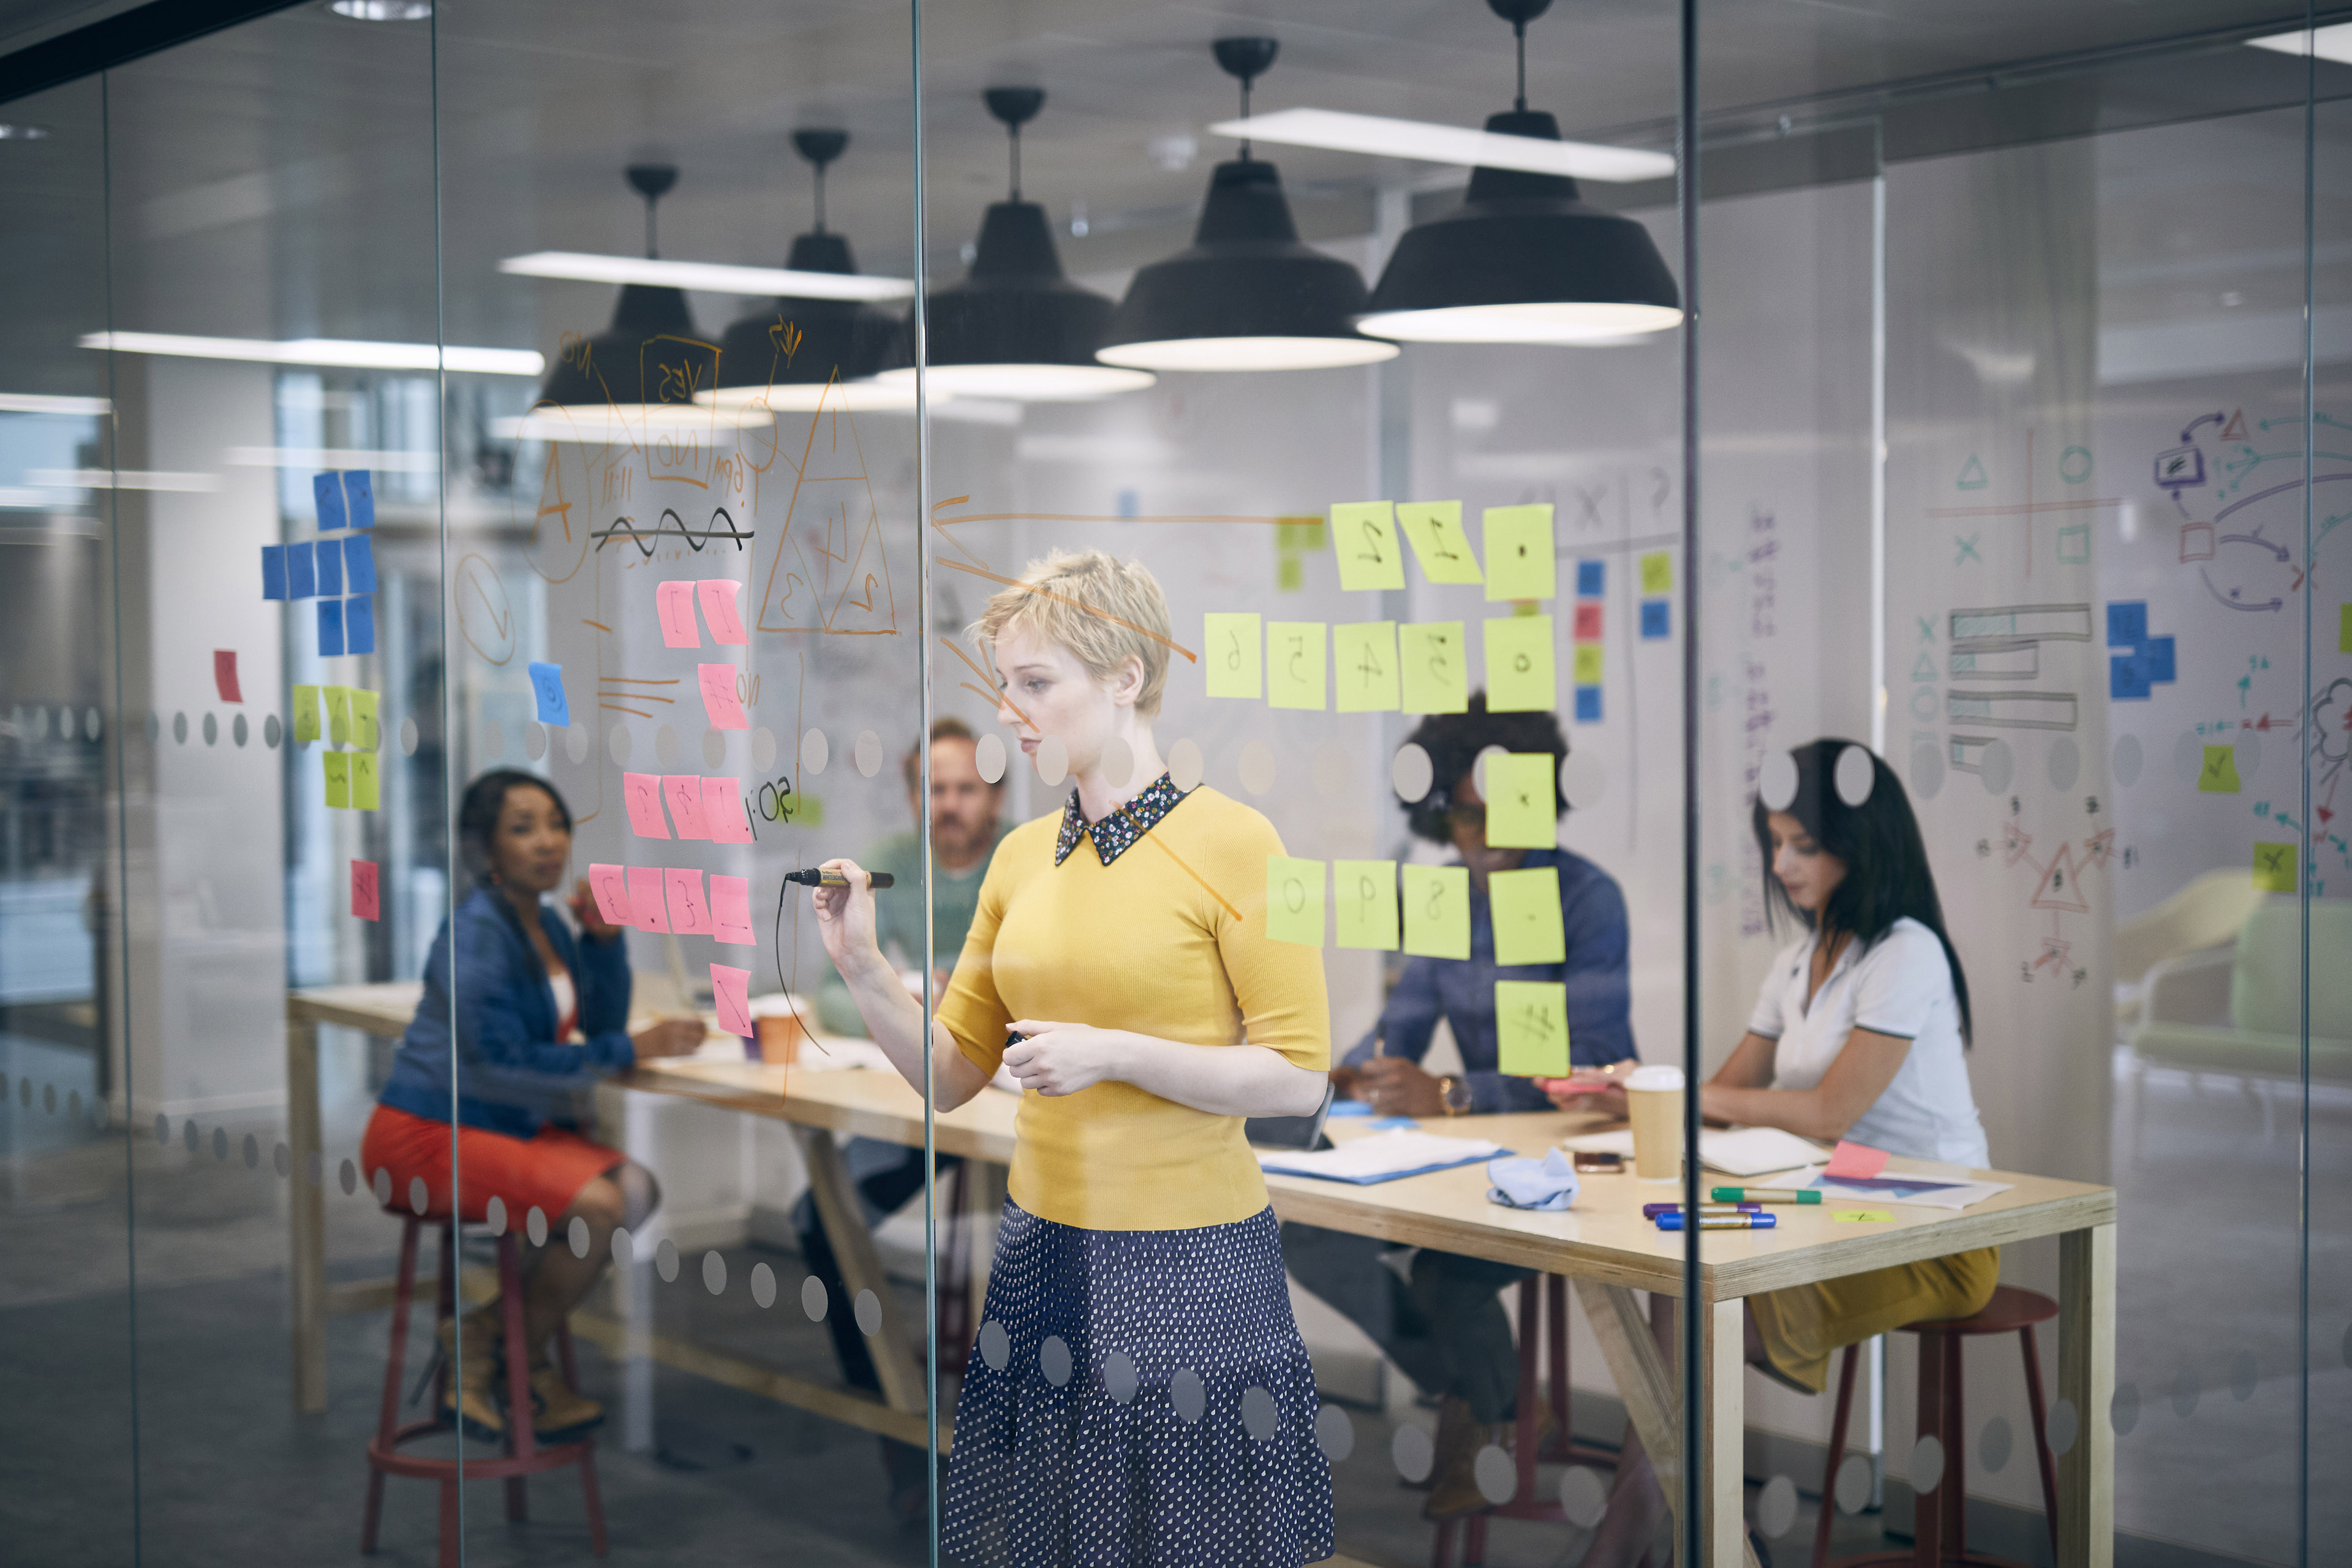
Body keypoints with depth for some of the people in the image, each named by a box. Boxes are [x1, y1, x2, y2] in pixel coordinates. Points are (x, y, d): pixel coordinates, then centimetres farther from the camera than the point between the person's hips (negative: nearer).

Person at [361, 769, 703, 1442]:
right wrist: (632, 1050, -19)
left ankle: (481, 1337, 0)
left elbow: (602, 1024, 11)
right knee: (596, 1206, -25)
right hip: (427, 1133, -9)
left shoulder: (546, 924, 11)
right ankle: (519, 1361, -1)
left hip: (508, 1126, 9)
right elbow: (501, 1064, -22)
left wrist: (605, 939, -5)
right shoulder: (476, 934, -16)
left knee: (636, 1188, -10)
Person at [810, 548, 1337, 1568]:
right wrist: (862, 969, -5)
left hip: (1187, 1258, -6)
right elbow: (952, 1072, 9)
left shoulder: (1230, 843, -10)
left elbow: (1298, 1076, -12)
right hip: (1042, 1250, 6)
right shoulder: (1021, 856, 7)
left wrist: (1113, 1053, -19)